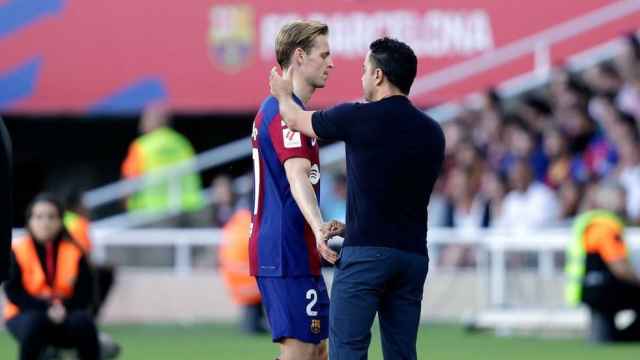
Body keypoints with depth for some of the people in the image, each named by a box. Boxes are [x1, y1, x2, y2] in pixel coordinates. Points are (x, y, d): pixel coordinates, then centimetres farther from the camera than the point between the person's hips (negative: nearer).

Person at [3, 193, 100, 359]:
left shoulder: (74, 252, 1)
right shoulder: (17, 251, -4)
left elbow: (84, 292, -3)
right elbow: (14, 292, -10)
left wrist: (64, 308, -24)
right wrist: (46, 308, -23)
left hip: (65, 315, 2)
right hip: (25, 315, -2)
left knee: (83, 321, -29)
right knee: (35, 323, -36)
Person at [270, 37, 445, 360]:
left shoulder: (359, 118, -6)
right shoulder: (431, 132, 11)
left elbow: (296, 120, 12)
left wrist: (283, 94, 34)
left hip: (366, 252, -6)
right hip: (413, 254, 6)